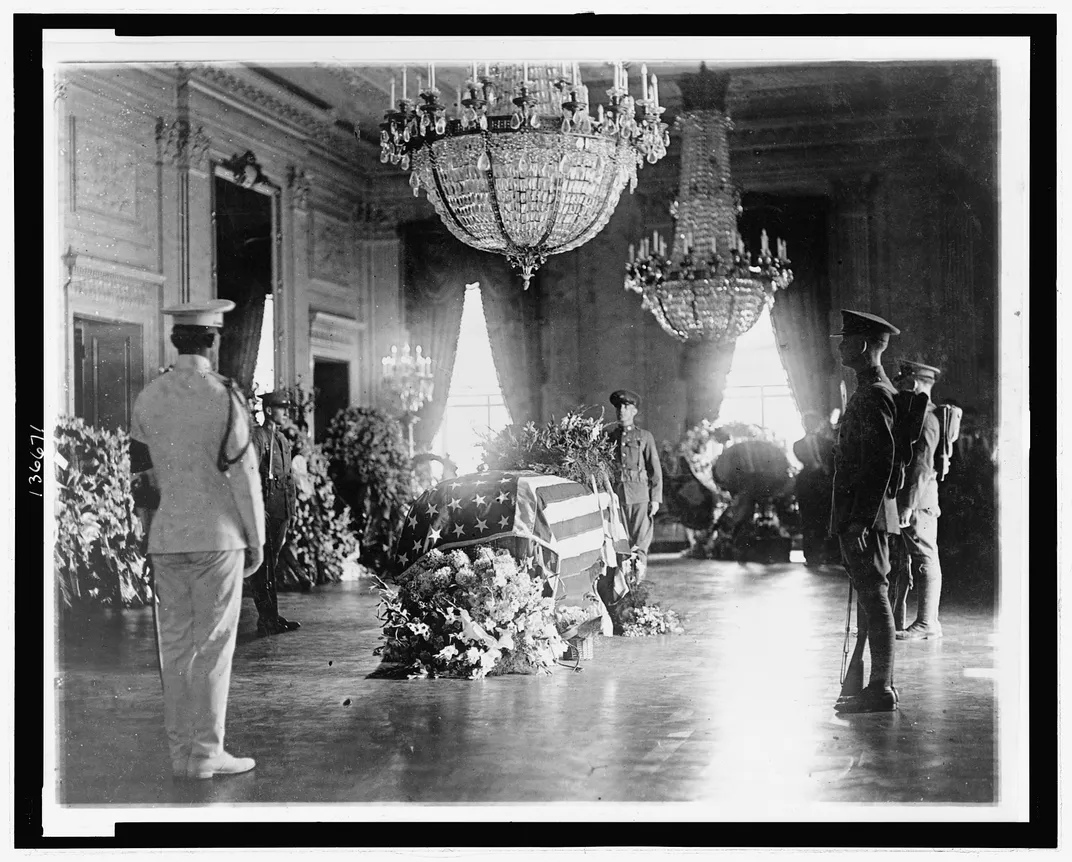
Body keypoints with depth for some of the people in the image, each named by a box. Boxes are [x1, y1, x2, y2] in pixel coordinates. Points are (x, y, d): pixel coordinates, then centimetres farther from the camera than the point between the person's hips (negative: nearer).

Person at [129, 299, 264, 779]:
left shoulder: (148, 398, 5)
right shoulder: (224, 396, -10)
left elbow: (143, 470, 12)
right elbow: (244, 474, -10)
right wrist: (256, 539, -2)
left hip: (167, 539, 5)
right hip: (217, 537, -5)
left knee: (176, 646, 8)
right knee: (213, 646, 0)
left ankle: (181, 753, 13)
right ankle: (206, 753, 3)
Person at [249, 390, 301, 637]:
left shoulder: (283, 440, 19)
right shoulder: (257, 436, -8)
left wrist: (292, 504, 18)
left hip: (281, 512, 9)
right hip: (264, 509, -9)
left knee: (272, 563, 12)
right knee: (263, 566, -6)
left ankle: (271, 618, 16)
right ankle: (268, 619, -6)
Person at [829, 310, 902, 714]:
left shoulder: (873, 396, -15)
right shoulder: (875, 392, 18)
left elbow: (881, 461, -22)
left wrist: (860, 521, -23)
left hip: (864, 514, -11)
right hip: (862, 514, 11)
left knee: (873, 595, -7)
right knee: (869, 596, 13)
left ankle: (881, 689, -3)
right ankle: (878, 684, 20)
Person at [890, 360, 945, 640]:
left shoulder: (926, 420, -13)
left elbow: (922, 467, -19)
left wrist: (908, 505, -22)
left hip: (918, 501, -10)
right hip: (901, 501, 10)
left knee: (924, 560, -4)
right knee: (898, 561, 13)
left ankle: (927, 623, 1)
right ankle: (895, 621, 19)